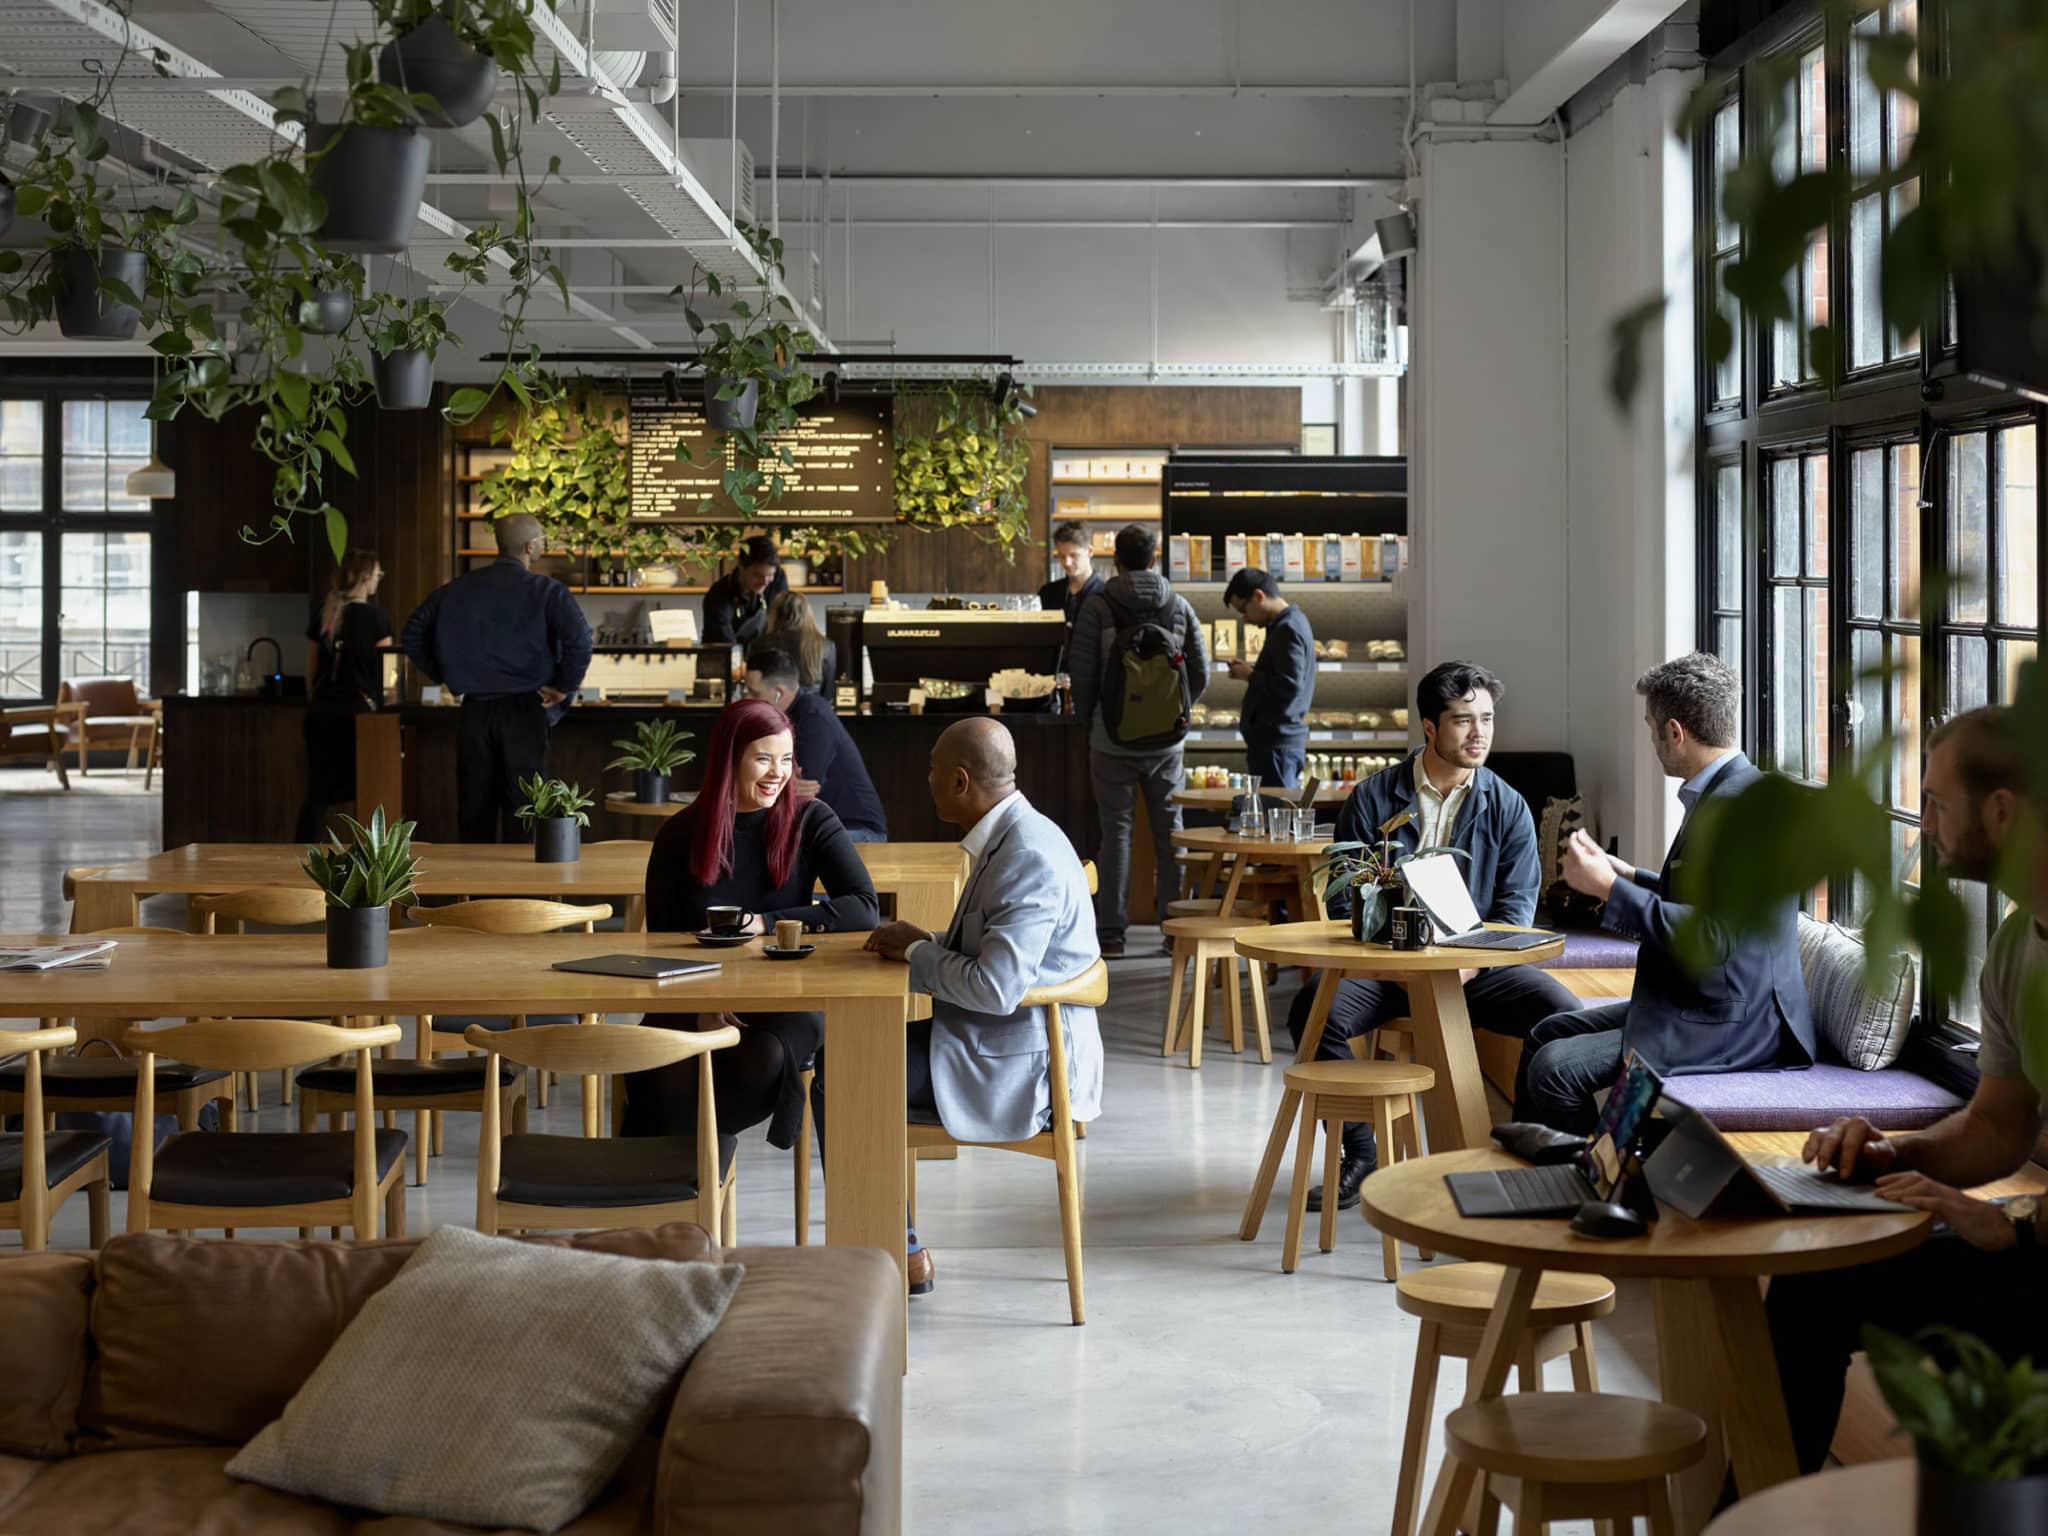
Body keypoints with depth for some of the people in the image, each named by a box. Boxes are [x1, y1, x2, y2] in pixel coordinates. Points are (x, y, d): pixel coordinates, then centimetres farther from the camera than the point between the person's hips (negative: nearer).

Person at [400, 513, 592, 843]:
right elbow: (579, 640, -23)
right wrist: (565, 688, -10)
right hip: (523, 709, -4)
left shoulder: (457, 589, 4)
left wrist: (443, 675, 13)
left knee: (475, 806, 11)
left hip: (474, 708, 4)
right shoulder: (546, 591, -9)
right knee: (521, 805, 2)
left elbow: (413, 635, 8)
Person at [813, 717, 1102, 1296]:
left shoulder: (1028, 858, -24)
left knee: (837, 1079, -9)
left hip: (1019, 1067, -11)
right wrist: (920, 943, 3)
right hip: (1005, 1042, 11)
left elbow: (995, 987, -30)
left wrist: (917, 951, -14)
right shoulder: (1010, 837, 9)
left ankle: (899, 1254, 3)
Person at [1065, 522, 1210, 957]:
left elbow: (1081, 675, -8)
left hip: (1113, 739, -2)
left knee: (1116, 830, 3)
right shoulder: (1178, 607, 3)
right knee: (1169, 831, 9)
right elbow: (1201, 673, 4)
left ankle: (1110, 931, 3)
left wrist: (1088, 720, 9)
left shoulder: (1098, 606, -8)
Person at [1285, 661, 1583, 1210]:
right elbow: (1344, 899, 1)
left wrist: (1464, 967, -18)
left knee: (1563, 1013, -26)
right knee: (1314, 1010, -29)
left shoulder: (1507, 808, 5)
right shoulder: (1373, 799, 3)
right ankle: (1361, 1156, -12)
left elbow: (1516, 907, 0)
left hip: (1478, 964, 0)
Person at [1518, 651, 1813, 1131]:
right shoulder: (1722, 791, 12)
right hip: (1700, 1003, 11)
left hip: (1735, 1024, -11)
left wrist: (1609, 887, -19)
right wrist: (1623, 874, 18)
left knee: (1556, 1069, -20)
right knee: (1545, 1035, 13)